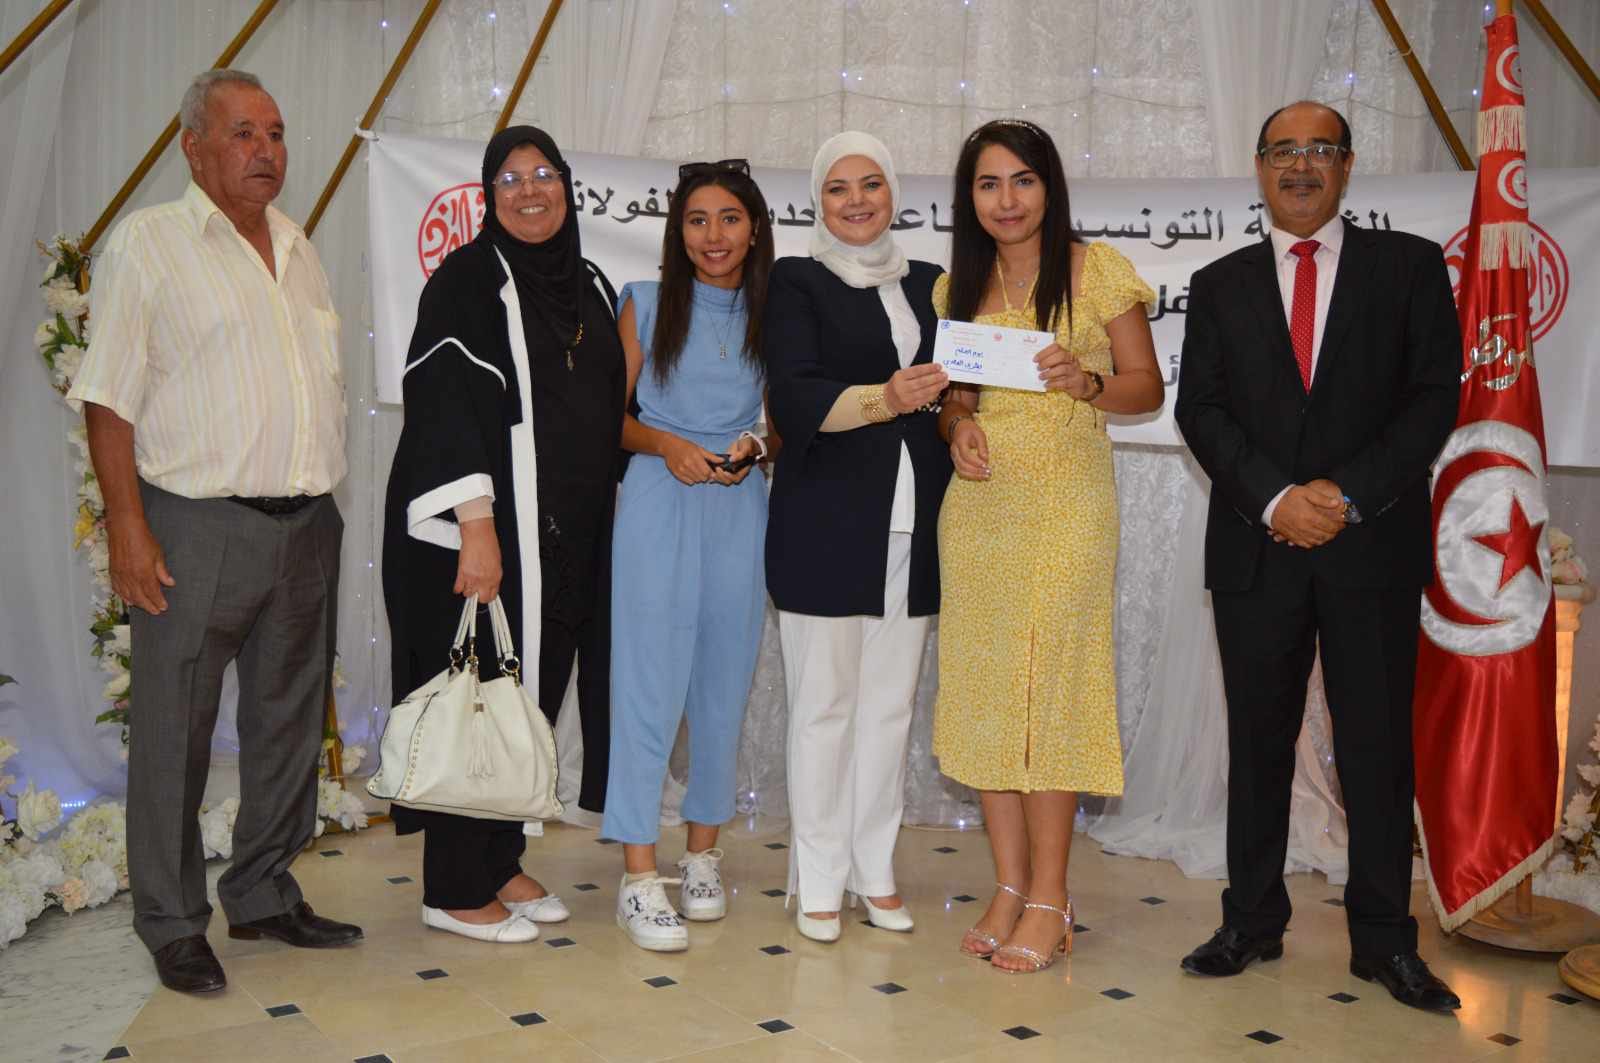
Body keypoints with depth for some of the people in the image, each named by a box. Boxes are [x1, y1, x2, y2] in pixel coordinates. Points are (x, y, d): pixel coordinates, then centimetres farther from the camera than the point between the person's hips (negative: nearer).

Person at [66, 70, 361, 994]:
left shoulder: (300, 249, 15)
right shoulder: (148, 242, -2)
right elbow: (110, 398, -7)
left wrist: (327, 505, 13)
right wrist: (127, 525, -14)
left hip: (306, 526, 6)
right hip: (198, 527, -6)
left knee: (290, 724, 12)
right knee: (176, 732, 2)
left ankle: (265, 895, 27)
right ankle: (173, 925, 16)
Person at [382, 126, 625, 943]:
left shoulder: (588, 287, 14)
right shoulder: (468, 277, -7)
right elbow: (445, 403, -16)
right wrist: (477, 527, -24)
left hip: (567, 535, 7)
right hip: (485, 529, -7)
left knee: (533, 695, 12)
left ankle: (500, 862, 26)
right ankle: (455, 890, 12)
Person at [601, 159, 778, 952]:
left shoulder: (774, 315, 9)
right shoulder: (646, 306, 5)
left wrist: (757, 448, -6)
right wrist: (666, 445, -12)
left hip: (740, 508, 3)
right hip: (659, 506, -2)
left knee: (724, 684, 8)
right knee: (649, 684, -5)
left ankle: (702, 854, 23)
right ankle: (639, 878, 0)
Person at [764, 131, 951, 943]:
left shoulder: (928, 284, 15)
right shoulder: (796, 282, 1)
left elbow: (953, 387, 22)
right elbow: (794, 397, -12)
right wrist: (884, 398, -27)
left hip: (912, 525, 4)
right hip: (827, 525, -4)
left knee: (891, 703, 10)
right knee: (824, 704, 1)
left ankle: (876, 869, 22)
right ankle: (819, 882, 14)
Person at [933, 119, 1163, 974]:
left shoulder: (1098, 271, 0)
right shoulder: (959, 287, 12)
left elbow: (1147, 387, 0)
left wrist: (1084, 381, -19)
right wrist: (958, 426, -4)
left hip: (1067, 503, -4)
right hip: (978, 504, 5)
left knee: (1052, 687, -5)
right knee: (982, 687, 4)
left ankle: (1049, 898, 6)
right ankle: (1009, 886, 15)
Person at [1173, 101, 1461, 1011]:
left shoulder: (1410, 265, 6)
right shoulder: (1221, 285, 11)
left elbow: (1434, 395, -2)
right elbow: (1201, 409, 1)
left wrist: (1348, 494, -13)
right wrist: (1275, 499, -13)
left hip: (1374, 546, -1)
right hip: (1256, 549, 2)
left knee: (1378, 746, 4)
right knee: (1258, 742, 9)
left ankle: (1384, 941, 17)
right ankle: (1253, 923, 20)